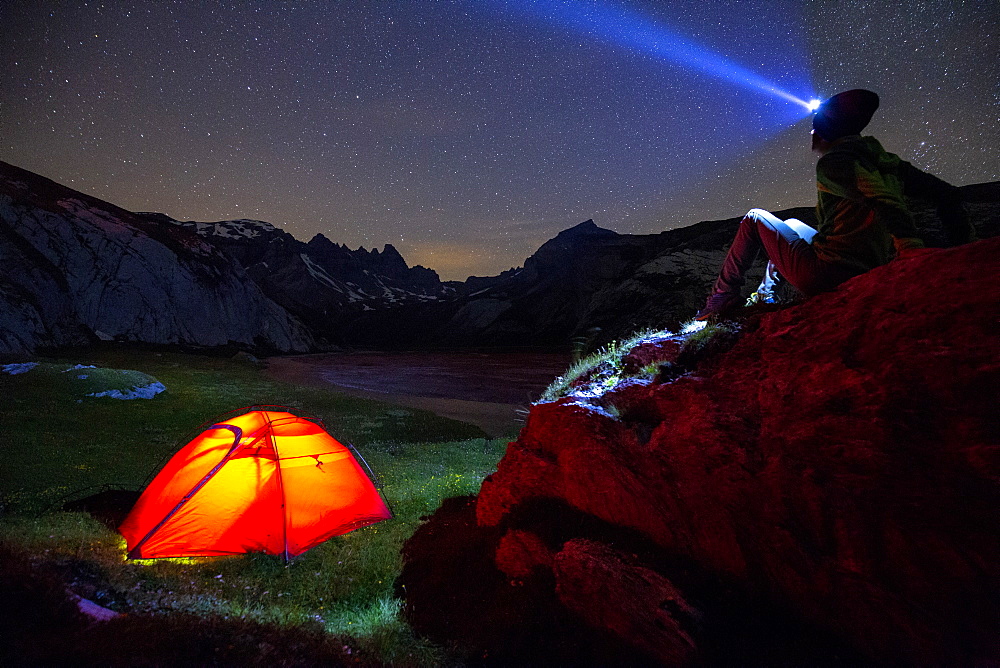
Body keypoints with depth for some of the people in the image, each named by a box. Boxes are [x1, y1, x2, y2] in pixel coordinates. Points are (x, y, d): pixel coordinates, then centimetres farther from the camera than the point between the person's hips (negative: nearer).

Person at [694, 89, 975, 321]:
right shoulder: (887, 162, 14)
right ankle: (764, 296, 39)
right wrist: (961, 250, 13)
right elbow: (947, 194, 12)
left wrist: (911, 246, -35)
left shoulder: (833, 162, -11)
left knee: (755, 218, 12)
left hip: (825, 276, -8)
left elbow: (879, 196, -27)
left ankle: (722, 298, 13)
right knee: (791, 224, 33)